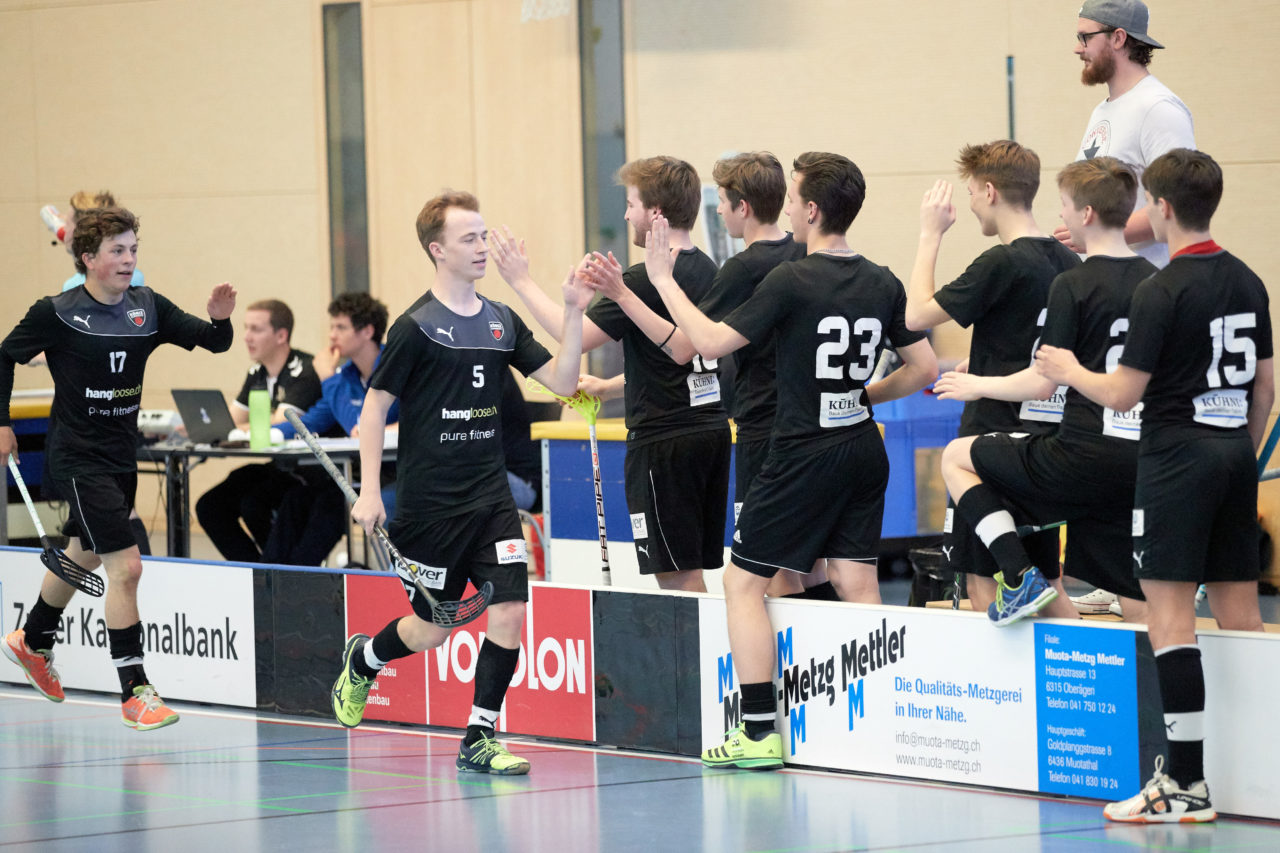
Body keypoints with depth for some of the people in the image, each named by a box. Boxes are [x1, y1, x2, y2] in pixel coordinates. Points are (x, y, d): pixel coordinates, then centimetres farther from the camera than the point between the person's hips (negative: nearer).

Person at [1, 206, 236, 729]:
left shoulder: (148, 308, 0)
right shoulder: (57, 313, -13)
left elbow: (213, 342, 0)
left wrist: (219, 320, -22)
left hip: (121, 455, 7)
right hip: (77, 458, -7)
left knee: (84, 557, 25)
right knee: (125, 564, -15)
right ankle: (135, 693, -9)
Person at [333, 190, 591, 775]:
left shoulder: (502, 322, 7)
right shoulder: (417, 326, -9)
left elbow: (562, 381, 5)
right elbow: (375, 406, -6)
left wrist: (574, 313, -7)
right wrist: (369, 491, -11)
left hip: (490, 496, 5)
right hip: (427, 502, -5)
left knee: (510, 612, -8)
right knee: (431, 629, 4)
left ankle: (479, 740, 2)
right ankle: (360, 662, 37)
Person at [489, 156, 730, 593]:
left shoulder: (645, 280, -16)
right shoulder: (706, 271, 11)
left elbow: (576, 338, -17)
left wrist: (521, 281, -9)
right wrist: (609, 386, 29)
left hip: (664, 441, -8)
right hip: (711, 430, 8)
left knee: (677, 574, -4)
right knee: (690, 569, 13)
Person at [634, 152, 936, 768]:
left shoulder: (792, 281, -14)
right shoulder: (883, 284, 4)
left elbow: (712, 342, -13)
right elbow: (924, 367, 9)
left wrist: (663, 280, -4)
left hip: (804, 454, -6)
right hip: (863, 449, 6)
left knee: (743, 582, 4)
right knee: (856, 584, 10)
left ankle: (759, 732, -1)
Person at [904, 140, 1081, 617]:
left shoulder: (1000, 265, -16)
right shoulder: (1065, 262, 8)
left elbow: (917, 314, -11)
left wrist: (931, 235, -3)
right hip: (1048, 435, 8)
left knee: (983, 583, -2)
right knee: (1046, 584, 14)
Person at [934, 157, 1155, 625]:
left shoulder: (1073, 286, -9)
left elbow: (1043, 383, -9)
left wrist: (977, 385, 7)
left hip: (1085, 458, -6)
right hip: (1142, 462, 6)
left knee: (956, 457, 15)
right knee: (1138, 610, 12)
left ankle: (1021, 577, 1)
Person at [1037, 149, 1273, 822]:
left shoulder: (1163, 290, -13)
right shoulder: (1247, 282, 10)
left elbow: (1122, 393, -13)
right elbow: (1264, 388, 15)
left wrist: (1070, 371, 5)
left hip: (1177, 456, -7)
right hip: (1234, 452, 7)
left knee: (1169, 613, -8)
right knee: (1238, 611, 9)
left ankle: (1187, 780, -13)